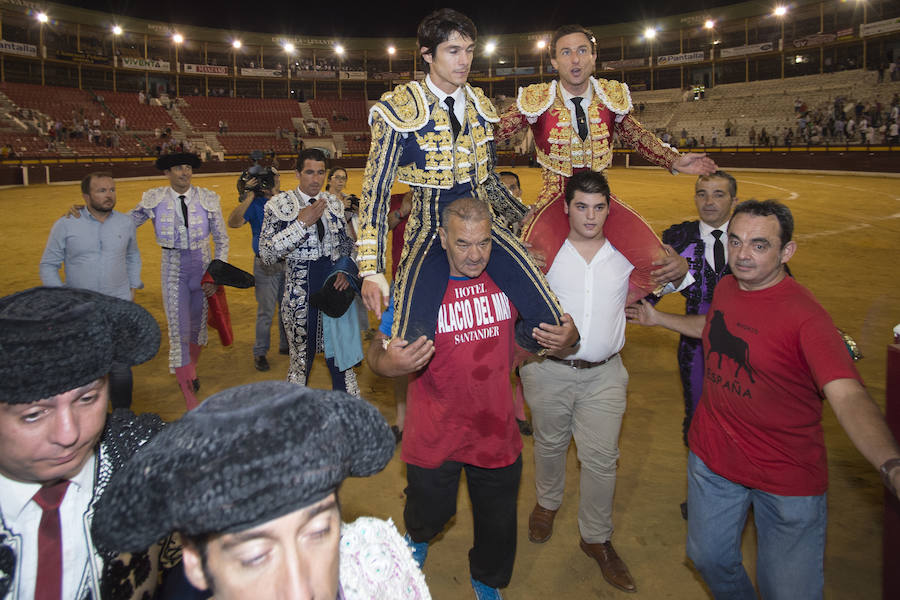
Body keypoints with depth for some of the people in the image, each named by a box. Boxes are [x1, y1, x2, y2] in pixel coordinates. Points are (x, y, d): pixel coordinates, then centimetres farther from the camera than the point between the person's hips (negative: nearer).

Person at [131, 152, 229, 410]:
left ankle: (191, 369, 46)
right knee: (178, 330, -4)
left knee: (198, 323, 16)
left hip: (202, 265, 1)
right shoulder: (155, 199, -5)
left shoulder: (207, 198, -5)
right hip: (173, 268, -1)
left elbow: (222, 239, 1)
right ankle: (190, 400, 2)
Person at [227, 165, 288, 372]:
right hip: (266, 266, -4)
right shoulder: (254, 203, -10)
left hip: (288, 262, 4)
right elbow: (233, 222, -25)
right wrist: (248, 198, -29)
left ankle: (286, 344, 33)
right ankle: (260, 353, 16)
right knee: (266, 312, 1)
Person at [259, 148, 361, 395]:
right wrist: (302, 222, -18)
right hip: (301, 292, -4)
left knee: (341, 353, 13)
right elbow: (267, 253, -13)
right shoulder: (280, 205, -6)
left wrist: (345, 269, -1)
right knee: (302, 357, 8)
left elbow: (346, 243, 18)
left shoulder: (334, 203, 8)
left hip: (335, 286, 4)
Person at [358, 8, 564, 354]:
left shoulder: (478, 106, 10)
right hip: (430, 229, -4)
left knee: (548, 320, -16)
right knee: (410, 347, -26)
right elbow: (376, 190, -8)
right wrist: (371, 271, -15)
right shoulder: (399, 110, -6)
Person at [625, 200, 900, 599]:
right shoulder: (726, 287, -2)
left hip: (787, 480, -6)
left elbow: (848, 395, -36)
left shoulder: (803, 315, -24)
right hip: (711, 460, 6)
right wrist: (658, 318, 26)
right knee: (709, 558, 21)